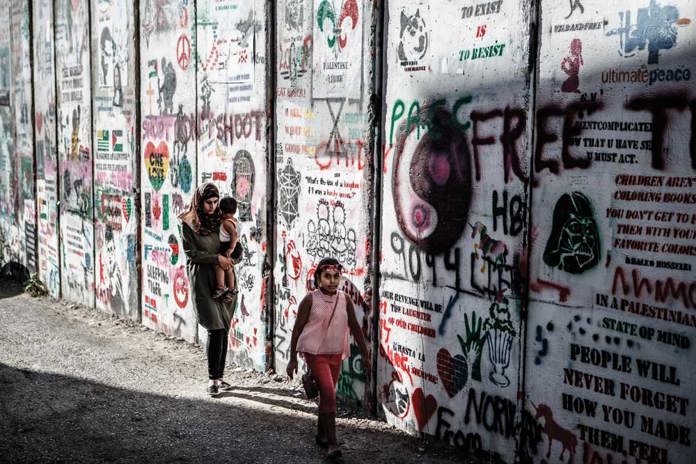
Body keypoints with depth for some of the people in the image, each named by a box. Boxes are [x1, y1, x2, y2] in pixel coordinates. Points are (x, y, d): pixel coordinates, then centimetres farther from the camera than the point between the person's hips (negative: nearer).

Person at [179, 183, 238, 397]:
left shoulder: (221, 220, 10)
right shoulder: (189, 223, -2)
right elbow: (191, 253, -7)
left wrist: (229, 260, -5)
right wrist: (217, 258, -15)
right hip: (203, 280, -5)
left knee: (223, 329, 5)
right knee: (216, 329, -13)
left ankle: (219, 377, 15)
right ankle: (213, 380, -5)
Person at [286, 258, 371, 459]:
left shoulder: (345, 300, -2)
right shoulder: (310, 300, -11)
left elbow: (355, 327, 6)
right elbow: (297, 329, -5)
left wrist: (365, 355, 7)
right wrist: (293, 359, -4)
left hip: (336, 354, 4)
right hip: (315, 353, -4)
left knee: (327, 395, 15)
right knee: (329, 394, -14)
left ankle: (322, 435, 33)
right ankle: (332, 443, -9)